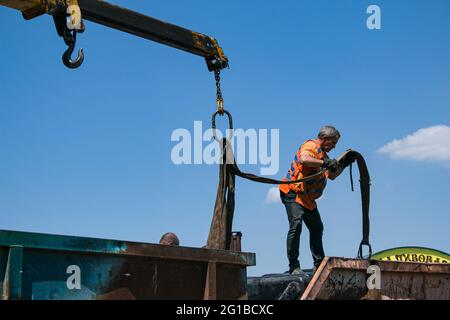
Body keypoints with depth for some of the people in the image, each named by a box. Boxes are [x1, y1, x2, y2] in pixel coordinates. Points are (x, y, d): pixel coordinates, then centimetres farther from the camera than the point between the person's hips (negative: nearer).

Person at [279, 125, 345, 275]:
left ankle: (319, 265, 26)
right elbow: (304, 159, -35)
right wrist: (325, 163, -33)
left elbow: (332, 175, 27)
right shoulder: (311, 146, -12)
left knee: (317, 228, 16)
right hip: (293, 192, -11)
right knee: (296, 225, -23)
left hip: (308, 198, 11)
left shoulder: (323, 154, 19)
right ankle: (294, 266, -21)